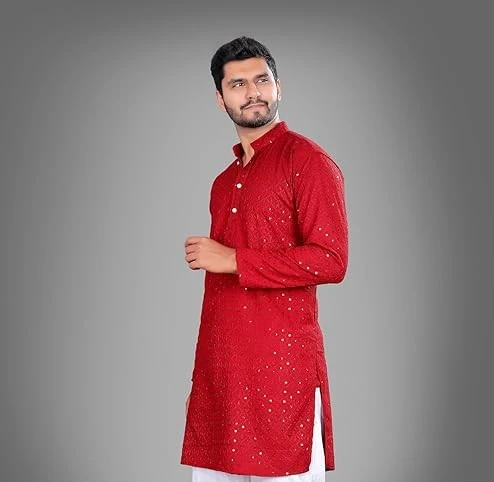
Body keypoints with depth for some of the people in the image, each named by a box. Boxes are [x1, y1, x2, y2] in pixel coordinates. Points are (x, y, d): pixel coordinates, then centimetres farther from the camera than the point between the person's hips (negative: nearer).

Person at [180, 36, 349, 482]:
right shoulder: (225, 181, 18)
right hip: (219, 365, 7)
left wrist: (232, 259, -14)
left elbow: (331, 261, -15)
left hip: (282, 361, -7)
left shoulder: (307, 160, -4)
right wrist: (202, 375, 17)